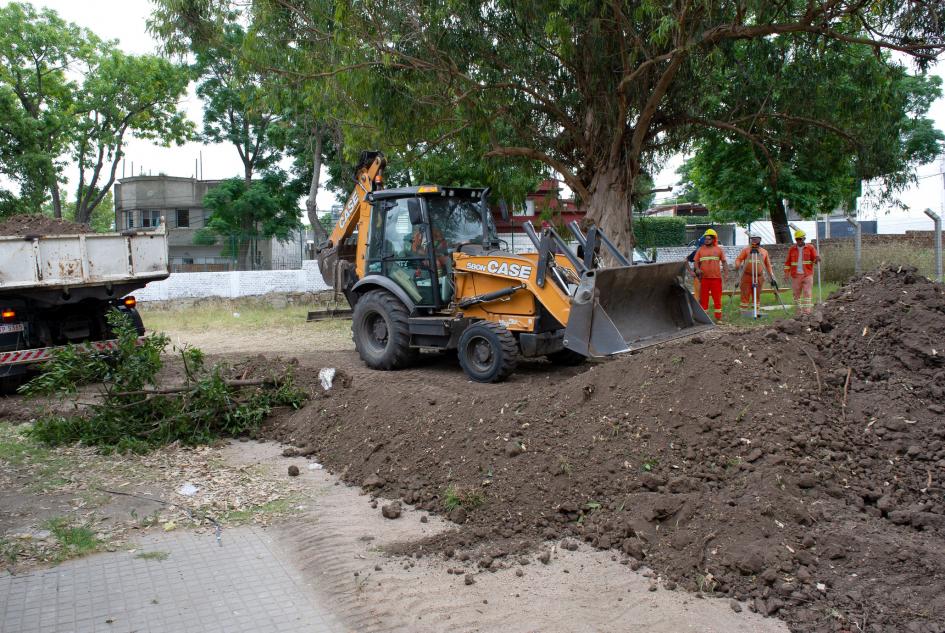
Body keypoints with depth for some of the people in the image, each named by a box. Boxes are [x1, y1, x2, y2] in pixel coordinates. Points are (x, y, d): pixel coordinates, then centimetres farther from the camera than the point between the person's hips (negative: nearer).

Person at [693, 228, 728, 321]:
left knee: (717, 297, 2)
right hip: (704, 278, 1)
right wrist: (697, 269, -10)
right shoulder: (700, 249, 9)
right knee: (703, 296, 4)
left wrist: (726, 272, -3)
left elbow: (724, 262, 8)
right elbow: (696, 261, 9)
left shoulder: (719, 249, 7)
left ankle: (718, 316, 8)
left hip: (716, 277, -1)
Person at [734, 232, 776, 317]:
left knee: (757, 296, 4)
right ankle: (744, 312, 2)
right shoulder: (745, 250, 3)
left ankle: (754, 312, 9)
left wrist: (772, 278, 7)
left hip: (759, 277, 3)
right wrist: (738, 266, -28)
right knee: (745, 295, -2)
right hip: (747, 276, -2)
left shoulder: (764, 252, 11)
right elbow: (738, 259, -5)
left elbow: (768, 266, 12)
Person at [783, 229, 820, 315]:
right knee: (796, 294, 3)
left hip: (807, 275, -2)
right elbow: (788, 262, 10)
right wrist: (786, 272, -2)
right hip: (795, 275, 2)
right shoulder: (792, 249, 9)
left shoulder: (810, 248, 5)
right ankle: (799, 312, 10)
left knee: (807, 293, -9)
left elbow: (815, 258, 4)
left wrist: (817, 259, -20)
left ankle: (807, 311, -12)